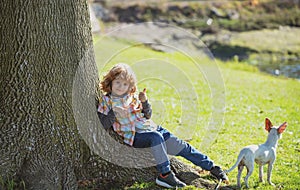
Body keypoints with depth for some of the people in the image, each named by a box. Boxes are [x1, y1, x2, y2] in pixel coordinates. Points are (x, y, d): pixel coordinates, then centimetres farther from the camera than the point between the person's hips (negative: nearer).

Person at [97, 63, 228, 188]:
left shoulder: (133, 97, 14)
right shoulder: (106, 100, 2)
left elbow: (148, 115, 15)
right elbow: (105, 124, -9)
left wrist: (144, 101, -2)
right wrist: (114, 112, -25)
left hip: (151, 129, 5)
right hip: (134, 135, -5)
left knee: (182, 146, -2)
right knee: (156, 137, -37)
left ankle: (211, 167, 7)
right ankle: (164, 174, -36)